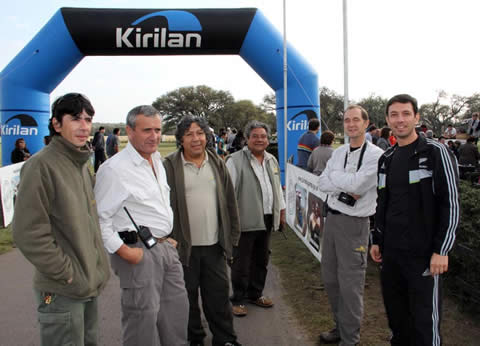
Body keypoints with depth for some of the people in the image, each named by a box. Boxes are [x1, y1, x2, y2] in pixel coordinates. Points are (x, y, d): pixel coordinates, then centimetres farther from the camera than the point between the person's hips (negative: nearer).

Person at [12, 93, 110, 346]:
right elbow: (28, 233, -21)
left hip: (90, 285, 8)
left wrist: (96, 269, 10)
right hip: (62, 292, -8)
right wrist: (68, 275, -17)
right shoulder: (41, 165, -17)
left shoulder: (82, 165, 9)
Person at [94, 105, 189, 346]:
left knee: (177, 311, 17)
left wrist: (167, 237, 16)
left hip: (165, 247, 8)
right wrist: (122, 251, -18)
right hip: (139, 252, -8)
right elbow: (100, 217, -17)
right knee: (144, 317, 2)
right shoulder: (114, 169, -15)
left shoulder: (157, 161, 12)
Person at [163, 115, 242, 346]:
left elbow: (229, 201, 9)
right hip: (184, 246, -3)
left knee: (219, 295, 13)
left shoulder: (217, 163, 6)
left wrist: (233, 235, 6)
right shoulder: (170, 166, -6)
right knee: (187, 297, 12)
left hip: (214, 245, 3)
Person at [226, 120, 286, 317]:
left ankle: (255, 294, 32)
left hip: (266, 219, 7)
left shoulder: (272, 160, 13)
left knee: (261, 260, 17)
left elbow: (277, 187, 21)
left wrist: (281, 210, 19)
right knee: (241, 263, 3)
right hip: (246, 220, -7)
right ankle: (238, 300, 16)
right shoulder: (236, 160, -9)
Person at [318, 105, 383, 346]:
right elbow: (322, 182, 1)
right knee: (330, 278, 16)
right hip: (332, 217, 7)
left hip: (354, 224, -7)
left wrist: (334, 175, -6)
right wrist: (346, 189, -14)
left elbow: (356, 183, -22)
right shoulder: (338, 153, 10)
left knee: (350, 285, 1)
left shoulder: (376, 155, -11)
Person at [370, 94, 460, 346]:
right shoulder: (386, 159, 12)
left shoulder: (435, 152, -7)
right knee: (395, 314, 14)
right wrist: (377, 240, 15)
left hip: (423, 254, -6)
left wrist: (441, 250, -14)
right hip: (391, 251, 6)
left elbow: (451, 204, -10)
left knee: (424, 318, 1)